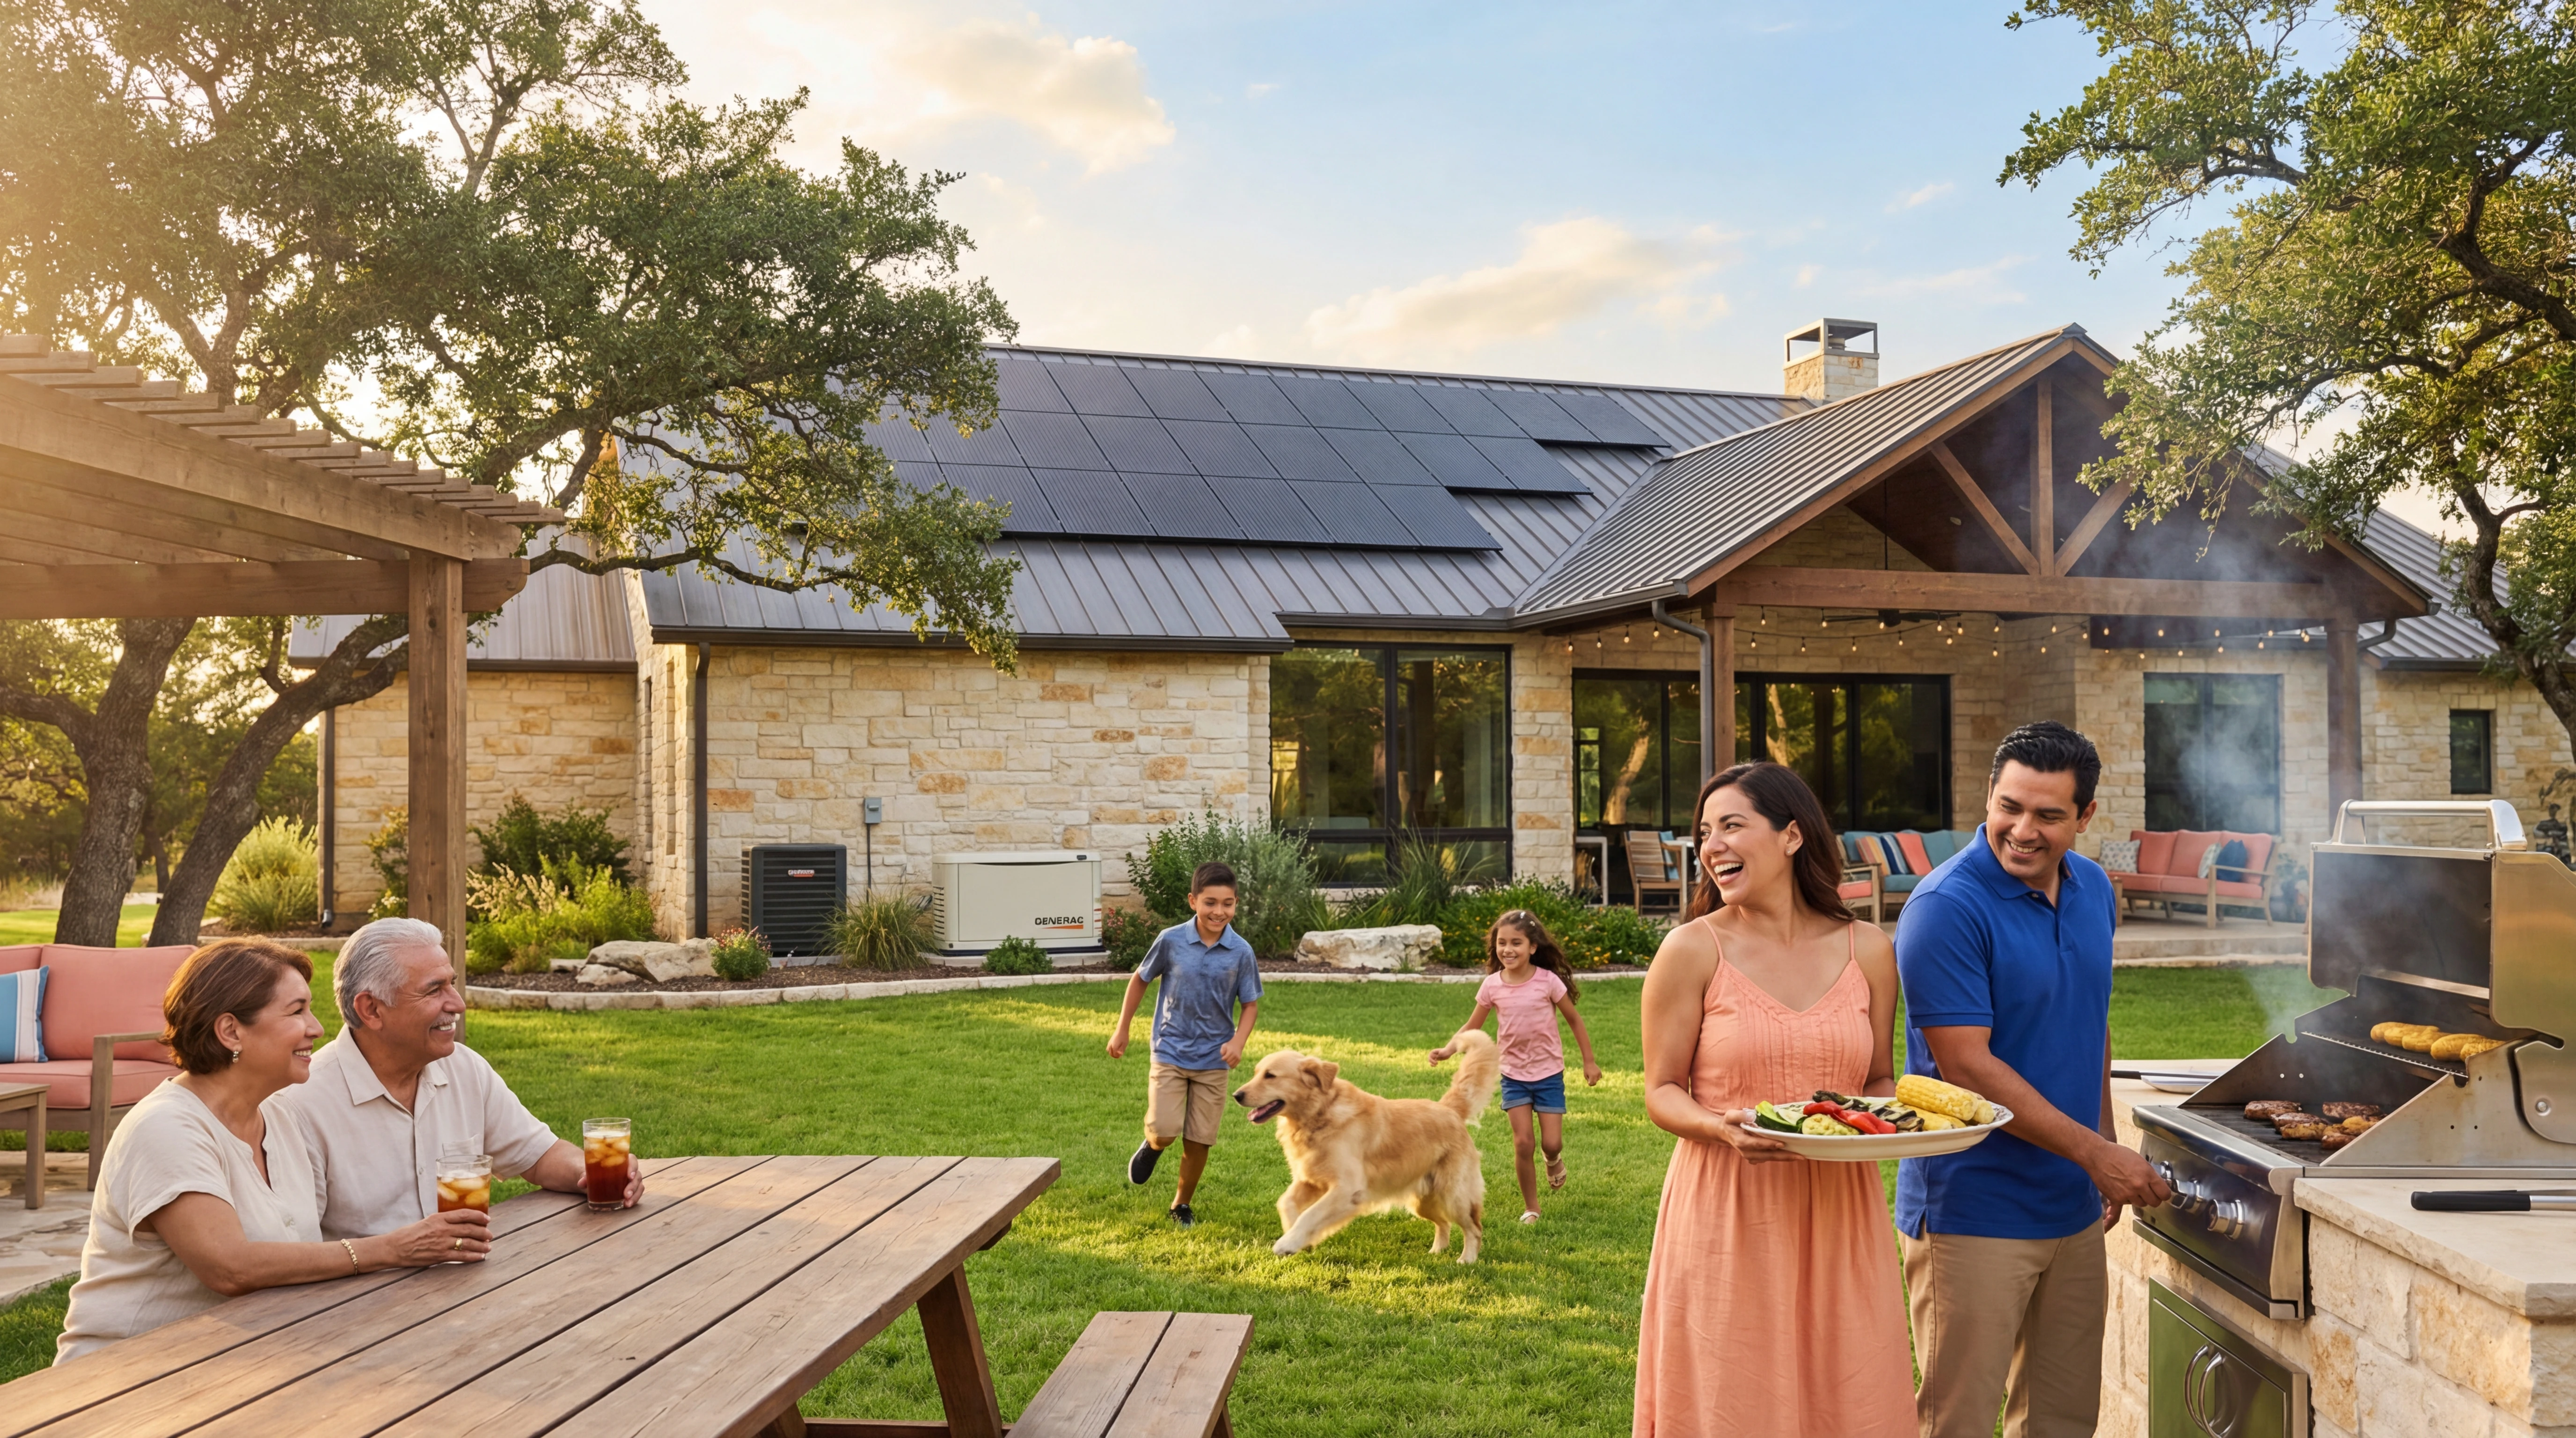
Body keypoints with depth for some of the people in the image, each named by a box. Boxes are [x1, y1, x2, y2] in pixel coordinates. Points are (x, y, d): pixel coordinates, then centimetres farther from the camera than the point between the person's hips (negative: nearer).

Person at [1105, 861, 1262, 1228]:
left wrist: (1239, 1041, -17)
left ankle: (1182, 1204, 30)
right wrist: (1122, 1030, 6)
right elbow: (1140, 980, 4)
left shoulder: (1241, 952, -10)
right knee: (1164, 1132, -13)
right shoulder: (1171, 940, -12)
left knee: (1199, 1141, 7)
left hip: (1213, 1061, 1)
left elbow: (1251, 1004, 1)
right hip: (1170, 1052, -1)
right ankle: (1152, 1145, 24)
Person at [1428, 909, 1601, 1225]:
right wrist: (1448, 1050, -16)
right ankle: (1530, 1208, 14)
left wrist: (1589, 1061, 2)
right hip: (1514, 1074, 1)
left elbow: (1575, 1020, -2)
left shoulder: (1548, 981, -14)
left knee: (1551, 1143, -3)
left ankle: (1554, 1160, 36)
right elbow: (1472, 1027, 0)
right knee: (1523, 1143, -4)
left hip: (1549, 1073, -1)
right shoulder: (1492, 985, -8)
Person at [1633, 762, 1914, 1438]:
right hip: (1725, 1214, -3)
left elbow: (1881, 1080, 15)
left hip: (1839, 1214, 3)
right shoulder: (1692, 951, -5)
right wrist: (1722, 1127, -21)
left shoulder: (1867, 950, 5)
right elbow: (1662, 1093, -2)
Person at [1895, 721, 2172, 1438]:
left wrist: (2107, 1145, 16)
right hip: (1973, 1211, -7)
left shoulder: (2093, 889, 6)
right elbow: (1966, 1066, -21)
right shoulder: (1947, 908, -19)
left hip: (2073, 1206, 7)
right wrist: (2093, 1151, -19)